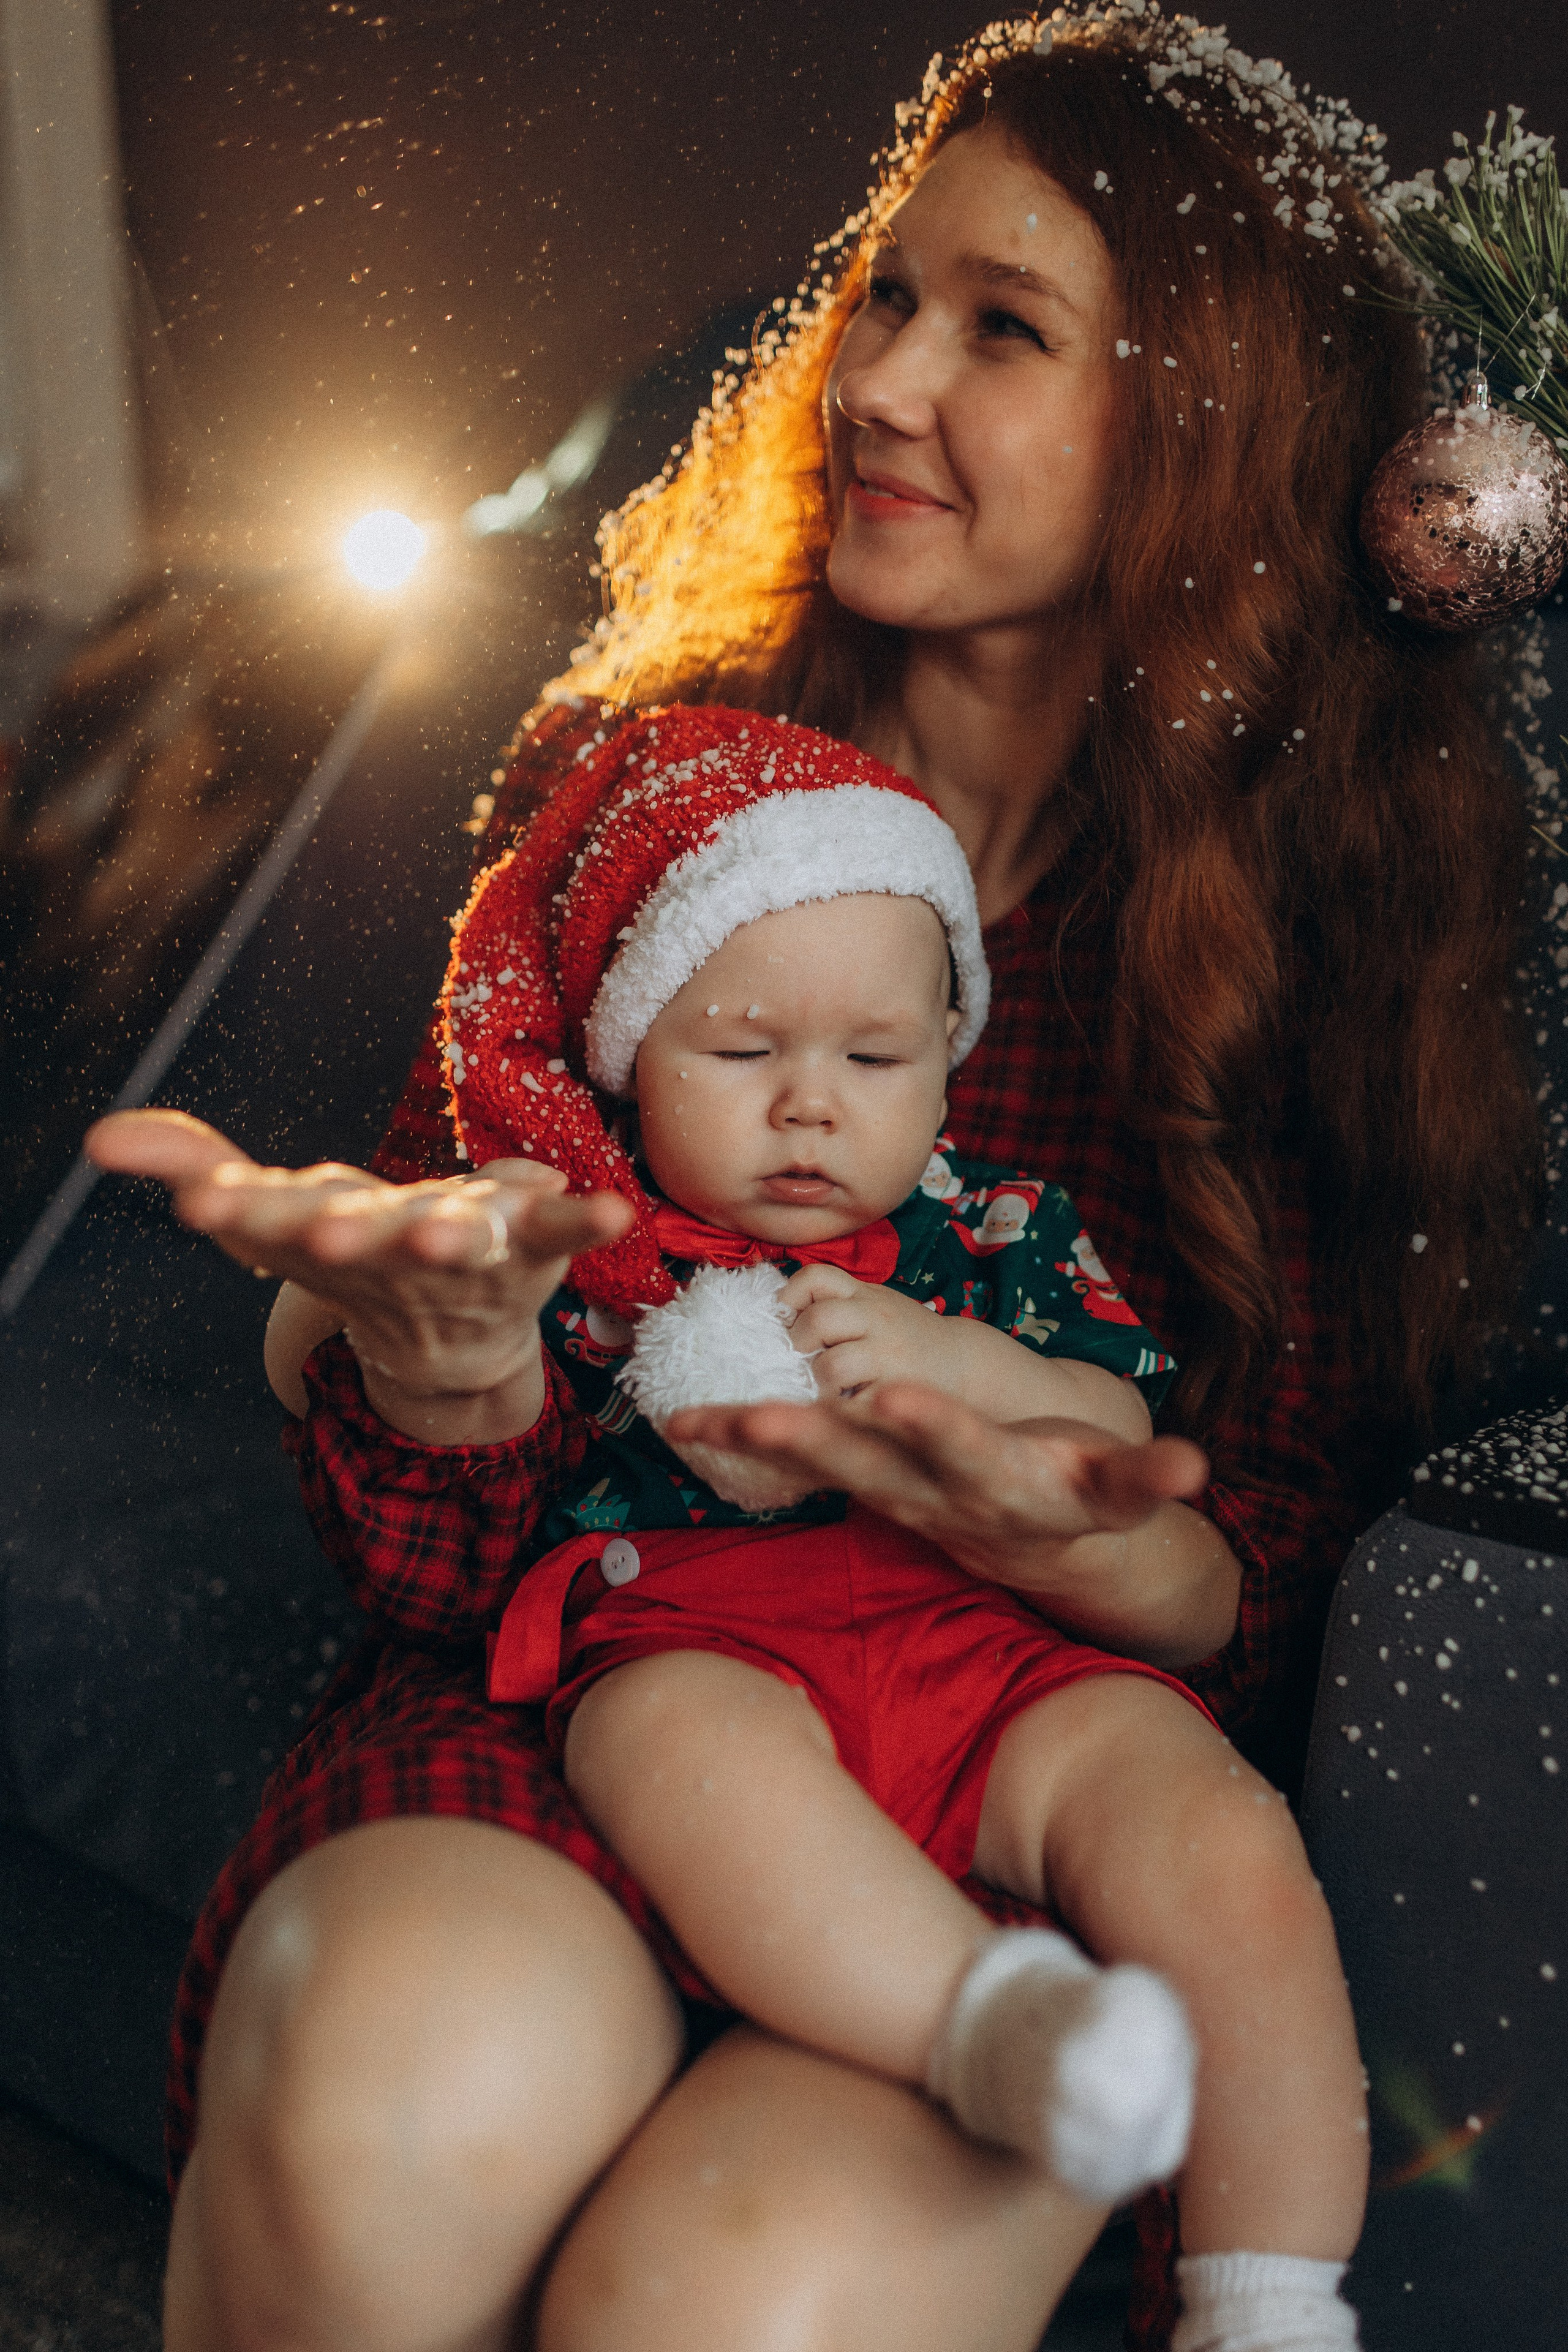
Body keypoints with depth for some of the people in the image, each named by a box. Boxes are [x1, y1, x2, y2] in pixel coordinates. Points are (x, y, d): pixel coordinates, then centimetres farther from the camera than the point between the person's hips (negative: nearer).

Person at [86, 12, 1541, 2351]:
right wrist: (432, 1332, -19)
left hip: (1044, 1744, -1)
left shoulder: (1342, 895, 1)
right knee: (399, 2092, -31)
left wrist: (1095, 1546, -21)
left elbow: (1280, 1588, 2)